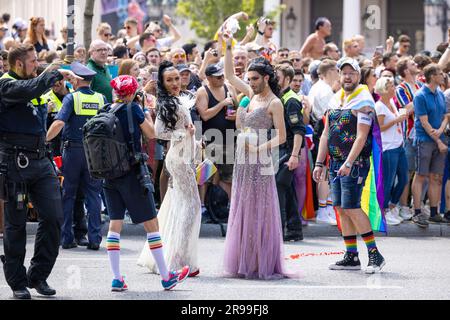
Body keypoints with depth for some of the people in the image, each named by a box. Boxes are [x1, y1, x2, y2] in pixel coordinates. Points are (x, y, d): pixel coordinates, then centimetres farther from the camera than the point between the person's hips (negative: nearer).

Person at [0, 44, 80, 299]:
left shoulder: (34, 89, 18)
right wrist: (58, 74, -21)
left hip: (41, 162, 7)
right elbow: (31, 89, -29)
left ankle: (38, 275, 11)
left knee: (54, 217, -2)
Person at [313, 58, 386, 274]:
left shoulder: (363, 102, -9)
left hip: (354, 164, -8)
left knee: (351, 207, -13)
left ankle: (375, 254, -7)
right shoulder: (335, 101, 14)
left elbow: (361, 136, -17)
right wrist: (319, 163, 12)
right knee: (341, 208, 6)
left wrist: (348, 163, -24)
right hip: (335, 162, 8)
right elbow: (326, 134, 17)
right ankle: (352, 257, 11)